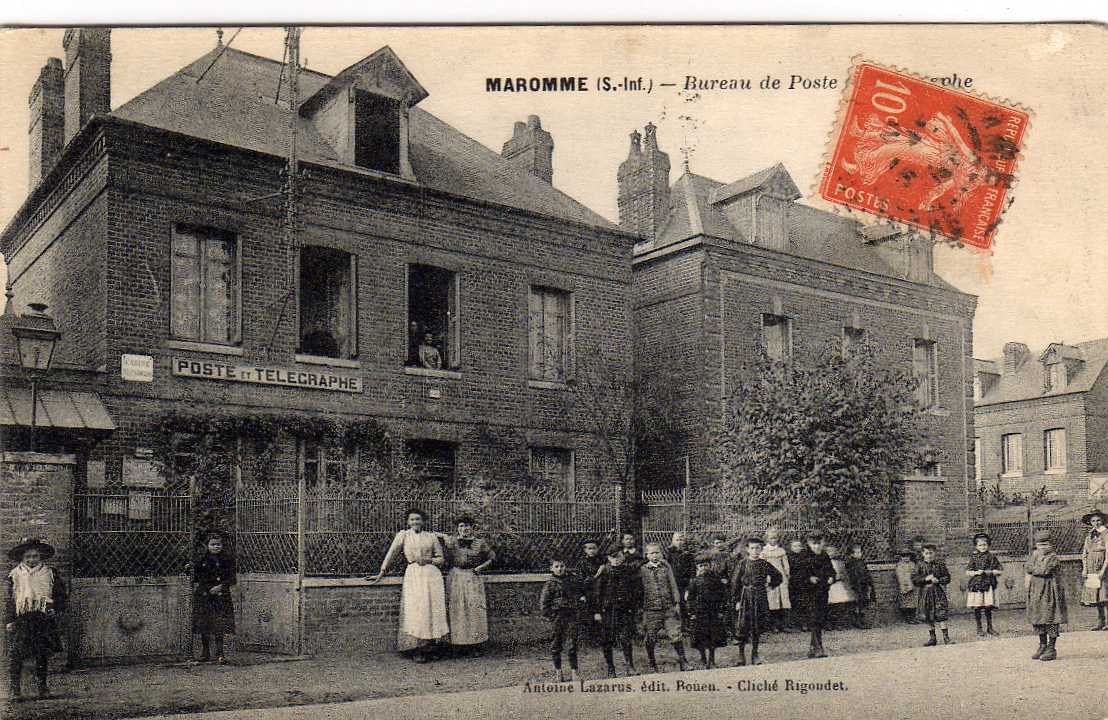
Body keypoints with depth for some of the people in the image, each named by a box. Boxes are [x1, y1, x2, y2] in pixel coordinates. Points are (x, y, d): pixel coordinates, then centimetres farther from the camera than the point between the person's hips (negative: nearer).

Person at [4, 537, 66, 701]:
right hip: (20, 619, -1)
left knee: (43, 655, 5)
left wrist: (56, 609, -3)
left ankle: (42, 687, 15)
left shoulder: (50, 574, 8)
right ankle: (15, 690, 0)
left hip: (44, 619, 1)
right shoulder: (14, 575, 5)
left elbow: (60, 594, 12)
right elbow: (8, 600, 4)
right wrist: (9, 620, -3)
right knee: (16, 655, -6)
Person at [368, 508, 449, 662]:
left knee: (433, 610, -3)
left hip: (432, 574, 2)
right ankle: (417, 650, -5)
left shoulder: (432, 536, 12)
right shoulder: (403, 535, 9)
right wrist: (381, 573, 0)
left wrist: (428, 560, -5)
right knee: (415, 611, -9)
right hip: (413, 575, -2)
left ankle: (428, 647, 4)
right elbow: (391, 554, 6)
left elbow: (441, 559, 13)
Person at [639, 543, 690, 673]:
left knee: (676, 635, -3)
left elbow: (673, 585, 8)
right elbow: (640, 589, 7)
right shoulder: (642, 569, 2)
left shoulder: (666, 566, 7)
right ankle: (652, 665, 19)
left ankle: (682, 660, 14)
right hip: (650, 607, -1)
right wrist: (640, 607, 5)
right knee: (650, 638, 3)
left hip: (668, 606, 1)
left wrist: (677, 603, 3)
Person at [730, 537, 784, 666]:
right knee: (743, 625, -5)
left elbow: (779, 577, 19)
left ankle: (755, 653, 15)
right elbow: (735, 583, -3)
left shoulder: (765, 564, 5)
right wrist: (736, 600, -7)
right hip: (745, 598, -3)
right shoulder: (742, 564, -2)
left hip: (760, 599, 3)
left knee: (758, 627, 5)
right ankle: (741, 653, 6)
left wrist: (770, 586, 7)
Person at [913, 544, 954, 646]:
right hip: (924, 592, 2)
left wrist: (938, 580, -15)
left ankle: (946, 637, -2)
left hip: (938, 592, -2)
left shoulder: (940, 564, 0)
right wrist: (925, 579, -16)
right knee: (928, 618, 8)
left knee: (941, 615, -8)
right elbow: (914, 579, -3)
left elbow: (947, 578, 2)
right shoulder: (920, 565, 1)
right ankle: (932, 638, 18)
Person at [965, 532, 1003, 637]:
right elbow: (967, 572, 4)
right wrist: (976, 572, -13)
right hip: (975, 585, 0)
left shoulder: (991, 557, 4)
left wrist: (990, 572, -10)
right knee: (977, 608, 1)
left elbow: (1001, 571, 4)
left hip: (988, 585, 0)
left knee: (988, 607, 1)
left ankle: (989, 628, 16)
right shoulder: (973, 557, 3)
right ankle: (979, 629, 13)